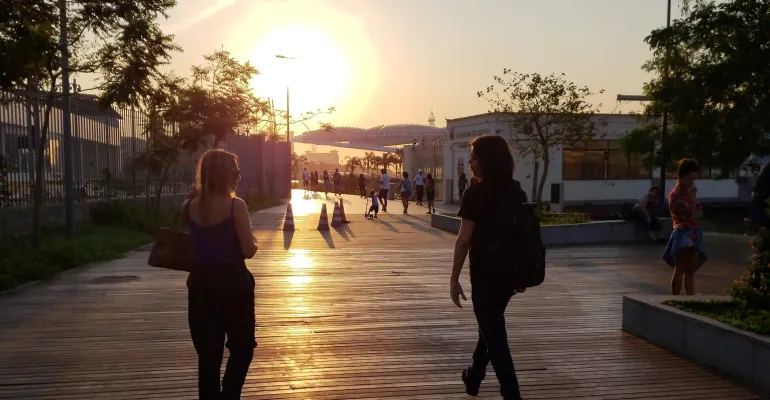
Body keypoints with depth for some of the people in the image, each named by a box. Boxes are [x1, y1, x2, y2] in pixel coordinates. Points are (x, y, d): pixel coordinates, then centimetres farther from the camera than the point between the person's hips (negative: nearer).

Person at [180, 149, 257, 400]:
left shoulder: (191, 206, 1)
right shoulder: (236, 205, -14)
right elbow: (248, 251, -15)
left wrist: (196, 192, 13)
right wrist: (254, 241, 5)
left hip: (200, 283, 5)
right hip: (233, 283, -4)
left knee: (208, 352, 12)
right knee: (242, 347, 14)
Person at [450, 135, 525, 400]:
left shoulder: (475, 194, -14)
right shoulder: (517, 192, 5)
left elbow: (464, 240, -16)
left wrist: (454, 278, -9)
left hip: (485, 274, -7)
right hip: (509, 272, 7)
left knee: (494, 333, 1)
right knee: (491, 324, 24)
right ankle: (474, 376, 41)